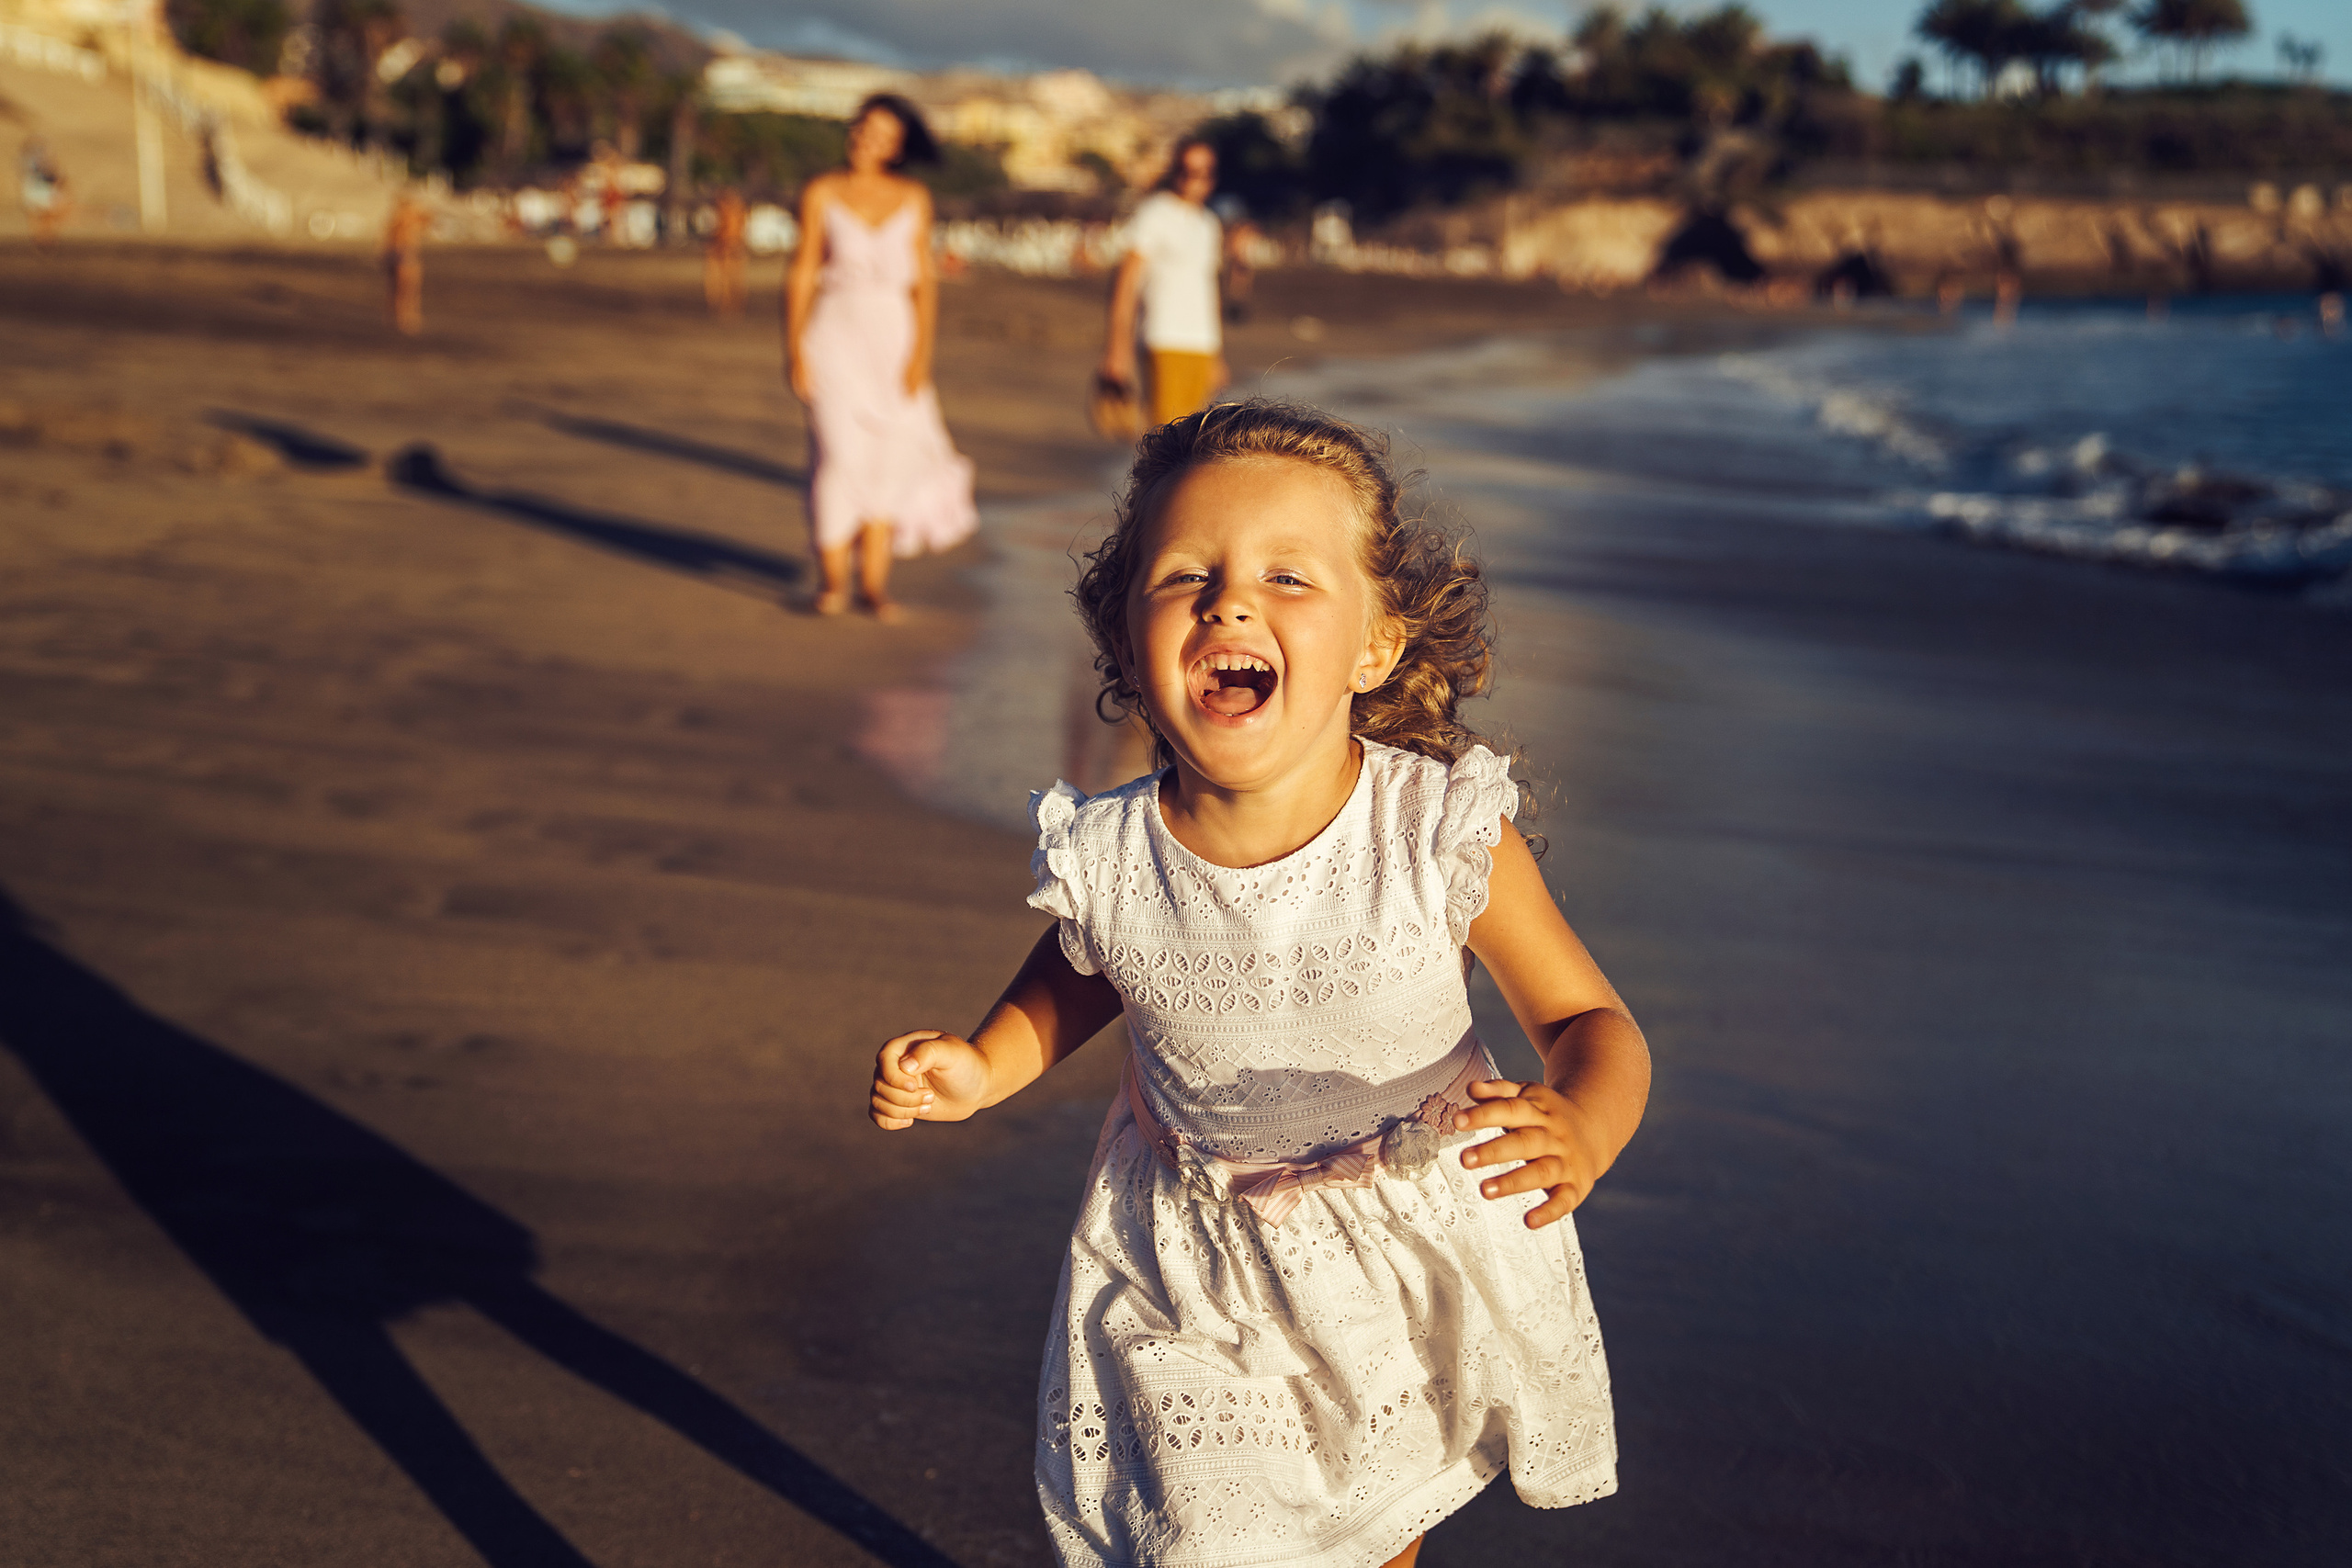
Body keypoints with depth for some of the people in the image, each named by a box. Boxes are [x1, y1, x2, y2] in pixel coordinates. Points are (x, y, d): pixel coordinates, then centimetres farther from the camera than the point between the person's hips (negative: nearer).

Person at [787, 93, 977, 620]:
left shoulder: (914, 199, 5)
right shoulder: (822, 193, 1)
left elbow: (924, 280, 3)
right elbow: (802, 273, 1)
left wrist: (921, 353, -6)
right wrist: (794, 348, -6)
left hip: (893, 336, 2)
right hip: (835, 334, -2)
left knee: (889, 458, 0)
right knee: (839, 453, -11)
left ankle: (875, 583, 8)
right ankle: (834, 580, 0)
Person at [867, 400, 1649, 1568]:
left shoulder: (1446, 836, -27)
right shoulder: (1106, 862, -22)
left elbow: (1590, 1020, -15)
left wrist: (1581, 1128, -36)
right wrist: (981, 1065, -14)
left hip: (1418, 1246, 1)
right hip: (1198, 1275, 0)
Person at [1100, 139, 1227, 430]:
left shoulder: (1210, 223, 20)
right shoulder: (1154, 214, -3)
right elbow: (1126, 281, -9)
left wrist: (1218, 357, 22)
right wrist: (1119, 349, -16)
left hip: (1203, 346, 7)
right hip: (1165, 343, -7)